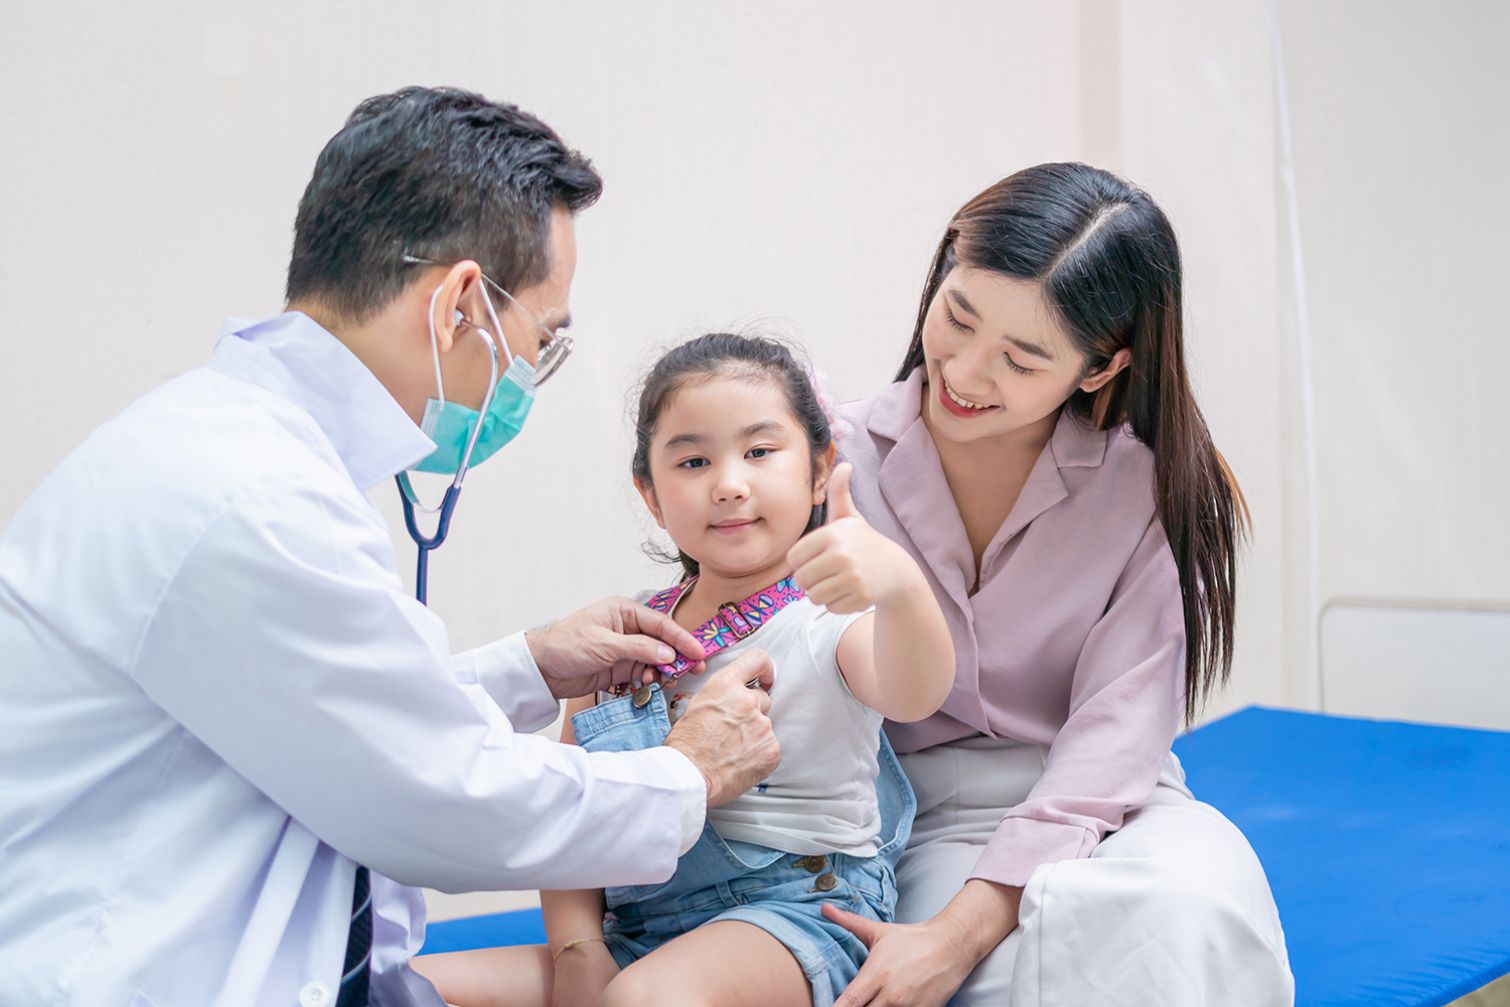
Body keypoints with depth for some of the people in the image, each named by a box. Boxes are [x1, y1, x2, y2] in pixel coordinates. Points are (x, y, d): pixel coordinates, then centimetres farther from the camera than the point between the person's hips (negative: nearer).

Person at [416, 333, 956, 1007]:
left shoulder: (829, 619, -4)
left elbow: (914, 697, -27)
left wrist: (899, 582, -49)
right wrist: (578, 947, -5)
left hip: (799, 908, -5)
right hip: (637, 934, 5)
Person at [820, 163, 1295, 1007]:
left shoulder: (1153, 491, -3)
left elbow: (1115, 734, -11)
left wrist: (961, 929, -21)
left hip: (1102, 819, 1)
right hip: (924, 830, -1)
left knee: (1192, 905, -34)